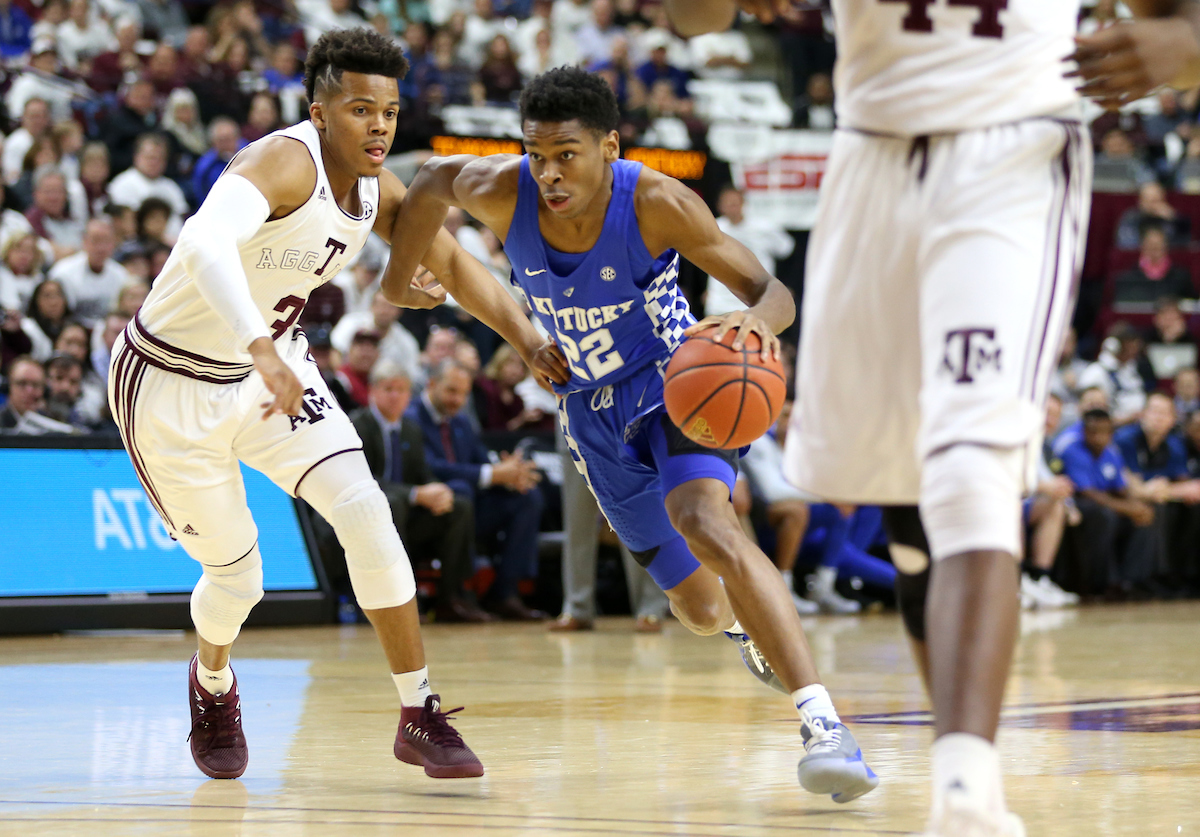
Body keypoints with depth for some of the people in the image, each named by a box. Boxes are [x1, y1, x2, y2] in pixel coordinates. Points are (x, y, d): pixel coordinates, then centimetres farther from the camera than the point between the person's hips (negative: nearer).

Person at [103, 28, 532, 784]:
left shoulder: (377, 191, -6)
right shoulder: (285, 162, -31)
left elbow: (452, 262, 8)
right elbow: (203, 245, -49)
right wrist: (262, 350, -62)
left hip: (271, 368, 6)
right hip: (173, 382, -6)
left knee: (364, 510, -14)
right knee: (237, 573, 4)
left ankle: (420, 716, -7)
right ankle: (212, 686, 40)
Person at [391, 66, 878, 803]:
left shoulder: (657, 204, -28)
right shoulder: (502, 194, -20)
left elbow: (771, 289, -23)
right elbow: (437, 179, 4)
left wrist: (757, 318, -47)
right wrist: (400, 276, 14)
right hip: (596, 412, 4)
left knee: (705, 524, -35)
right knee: (702, 611, 10)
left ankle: (824, 722, -41)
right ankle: (750, 620, 51)